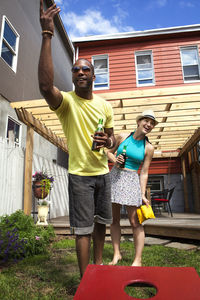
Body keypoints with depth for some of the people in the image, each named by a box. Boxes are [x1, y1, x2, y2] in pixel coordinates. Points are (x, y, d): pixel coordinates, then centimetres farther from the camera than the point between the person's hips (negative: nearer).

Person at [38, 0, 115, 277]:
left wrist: (108, 142, -13)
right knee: (83, 228, 1)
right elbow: (45, 85, -35)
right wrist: (47, 35, -35)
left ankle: (98, 263, 42)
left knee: (101, 221, 18)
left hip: (102, 172, 5)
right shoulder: (66, 101, -12)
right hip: (80, 174, -5)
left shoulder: (104, 105, 3)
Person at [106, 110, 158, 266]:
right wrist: (115, 160, -6)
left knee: (135, 222, -2)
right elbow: (109, 151, 15)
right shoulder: (122, 137, 3)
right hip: (114, 177, 2)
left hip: (132, 180, -2)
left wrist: (143, 194, -5)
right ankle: (117, 254, 23)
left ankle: (138, 260, 12)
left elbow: (144, 173, 1)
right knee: (114, 219, 8)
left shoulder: (148, 148, 0)